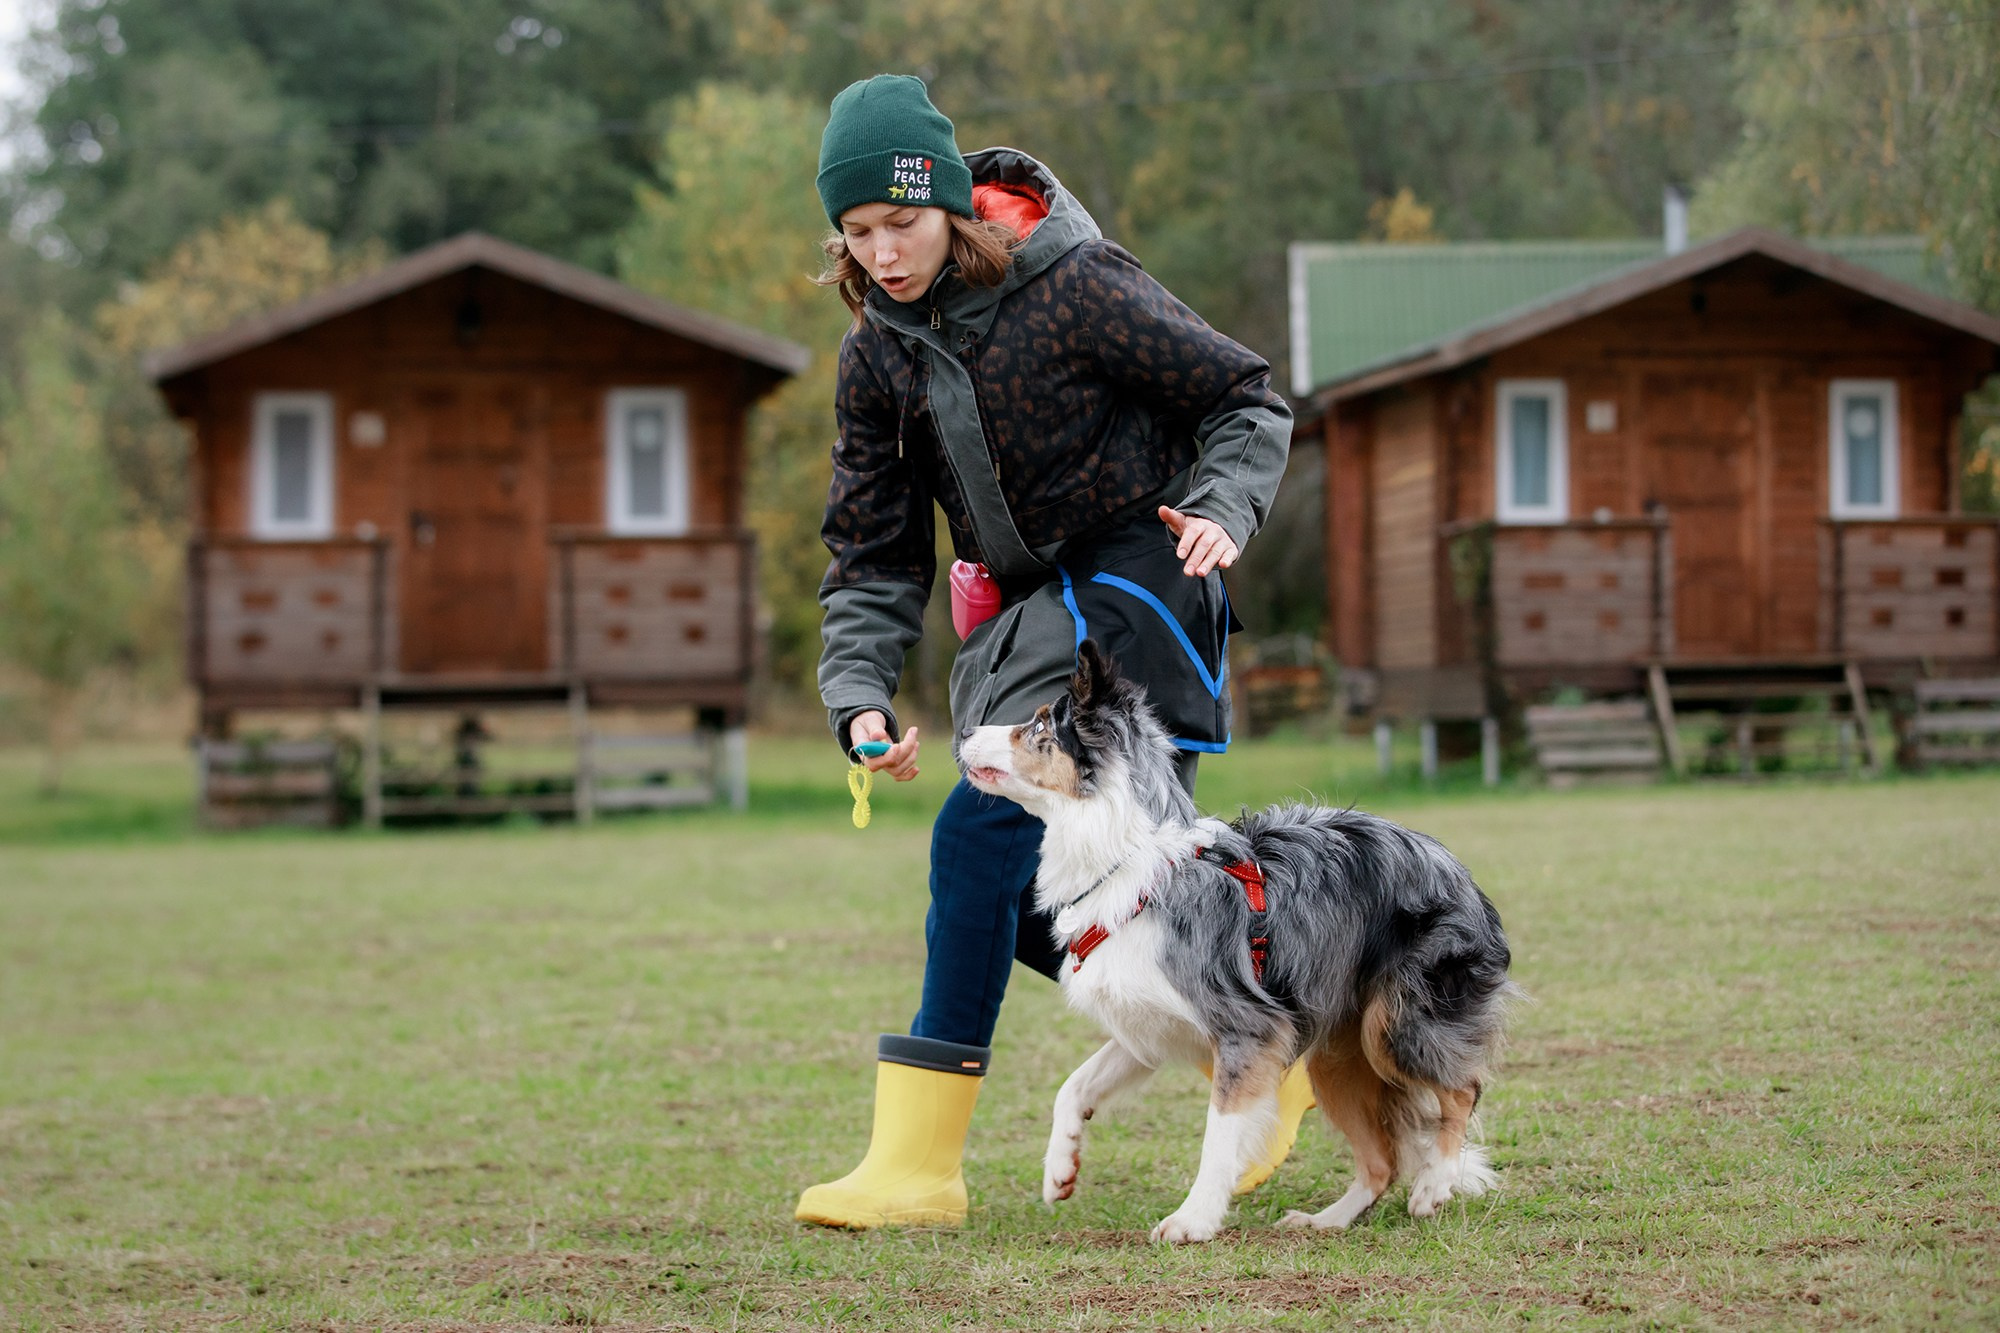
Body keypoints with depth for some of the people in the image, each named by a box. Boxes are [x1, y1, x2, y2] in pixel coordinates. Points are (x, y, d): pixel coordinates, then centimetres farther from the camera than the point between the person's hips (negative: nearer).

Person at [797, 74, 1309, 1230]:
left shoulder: (1073, 287, -15)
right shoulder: (880, 353, 3)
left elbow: (1246, 398, -6)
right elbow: (874, 553, 5)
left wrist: (1223, 509, -24)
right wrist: (860, 694, -9)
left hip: (1131, 585, -8)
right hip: (1026, 615, 8)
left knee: (983, 835, -20)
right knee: (1031, 905, 4)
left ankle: (919, 1165, -17)